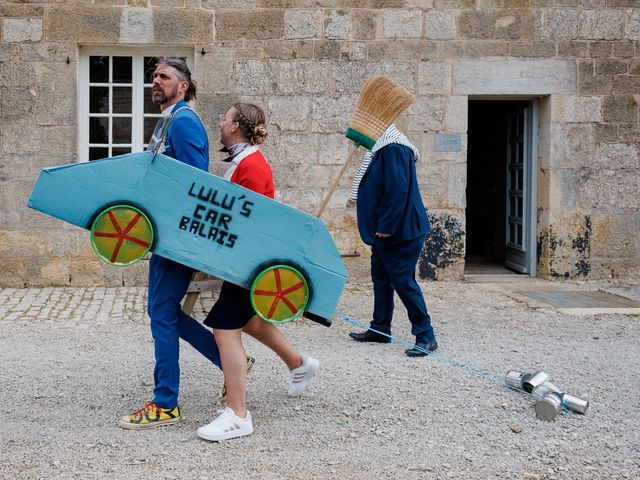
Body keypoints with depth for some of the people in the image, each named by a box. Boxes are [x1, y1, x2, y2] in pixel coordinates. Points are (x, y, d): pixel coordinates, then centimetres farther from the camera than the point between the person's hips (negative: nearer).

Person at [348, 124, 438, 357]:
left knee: (403, 281, -8)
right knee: (381, 279, 18)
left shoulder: (394, 150, -19)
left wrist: (386, 227, -24)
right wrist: (379, 226, 17)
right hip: (385, 233, 11)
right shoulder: (383, 150, 14)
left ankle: (426, 337, -2)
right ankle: (379, 329, 30)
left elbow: (398, 190, -27)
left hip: (399, 232, -11)